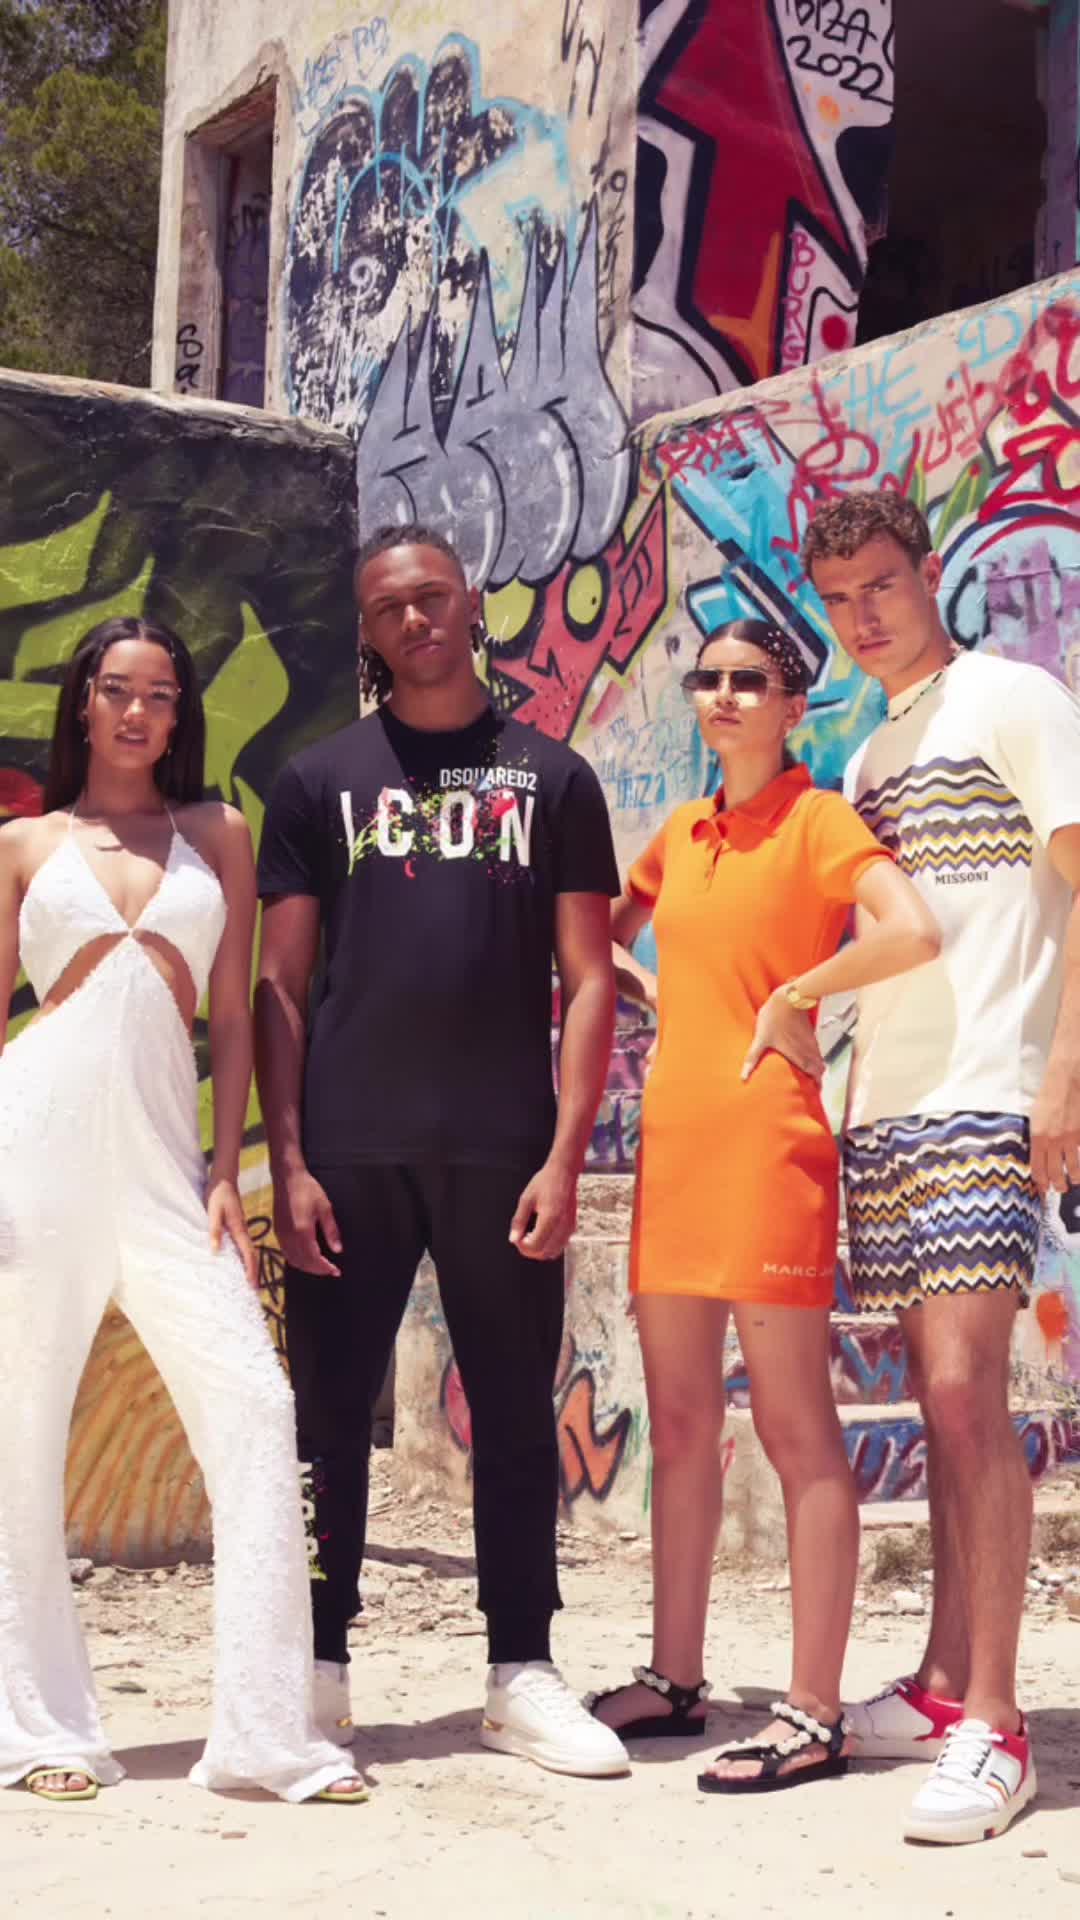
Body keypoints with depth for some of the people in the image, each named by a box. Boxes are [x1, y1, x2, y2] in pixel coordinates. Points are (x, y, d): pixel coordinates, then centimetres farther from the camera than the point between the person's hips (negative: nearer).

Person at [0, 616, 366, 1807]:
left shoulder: (217, 836, 14)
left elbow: (233, 1015, 11)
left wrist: (227, 1172, 2)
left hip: (162, 1149, 1)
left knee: (251, 1406, -11)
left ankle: (263, 1731, -5)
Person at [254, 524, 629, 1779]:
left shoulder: (550, 778, 9)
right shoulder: (321, 781, 9)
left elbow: (587, 981, 4)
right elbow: (278, 986, 6)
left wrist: (564, 1156, -6)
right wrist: (288, 1162, -4)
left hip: (501, 1151, 0)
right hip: (351, 1151, 0)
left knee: (516, 1412, 5)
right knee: (330, 1412, 4)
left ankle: (522, 1675, 14)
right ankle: (318, 1673, 15)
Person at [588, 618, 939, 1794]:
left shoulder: (818, 819, -5)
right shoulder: (682, 836, 15)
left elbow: (912, 933, -23)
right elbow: (600, 936, 31)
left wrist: (794, 998, -12)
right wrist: (650, 992, 12)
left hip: (765, 1141, -7)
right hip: (673, 1137, 7)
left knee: (794, 1427, -4)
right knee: (679, 1421, 12)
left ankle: (814, 1717, 1)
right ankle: (674, 1682, 22)